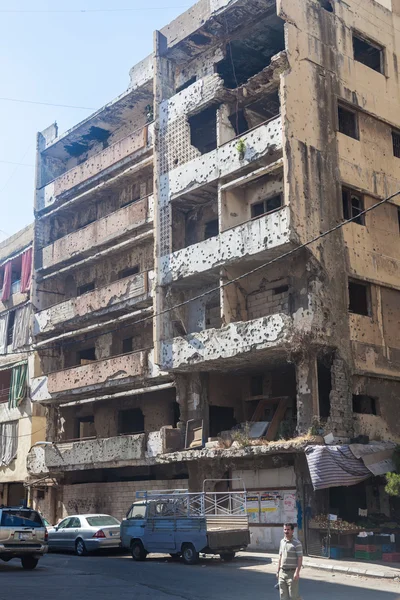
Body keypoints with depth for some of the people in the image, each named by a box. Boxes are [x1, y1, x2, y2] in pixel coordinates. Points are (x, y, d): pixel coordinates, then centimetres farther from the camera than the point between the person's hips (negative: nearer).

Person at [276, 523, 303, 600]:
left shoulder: (297, 543, -10)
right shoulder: (282, 542, 10)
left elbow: (300, 559, -13)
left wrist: (297, 572, -21)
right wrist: (278, 571, 16)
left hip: (292, 572, -6)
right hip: (282, 572, 6)